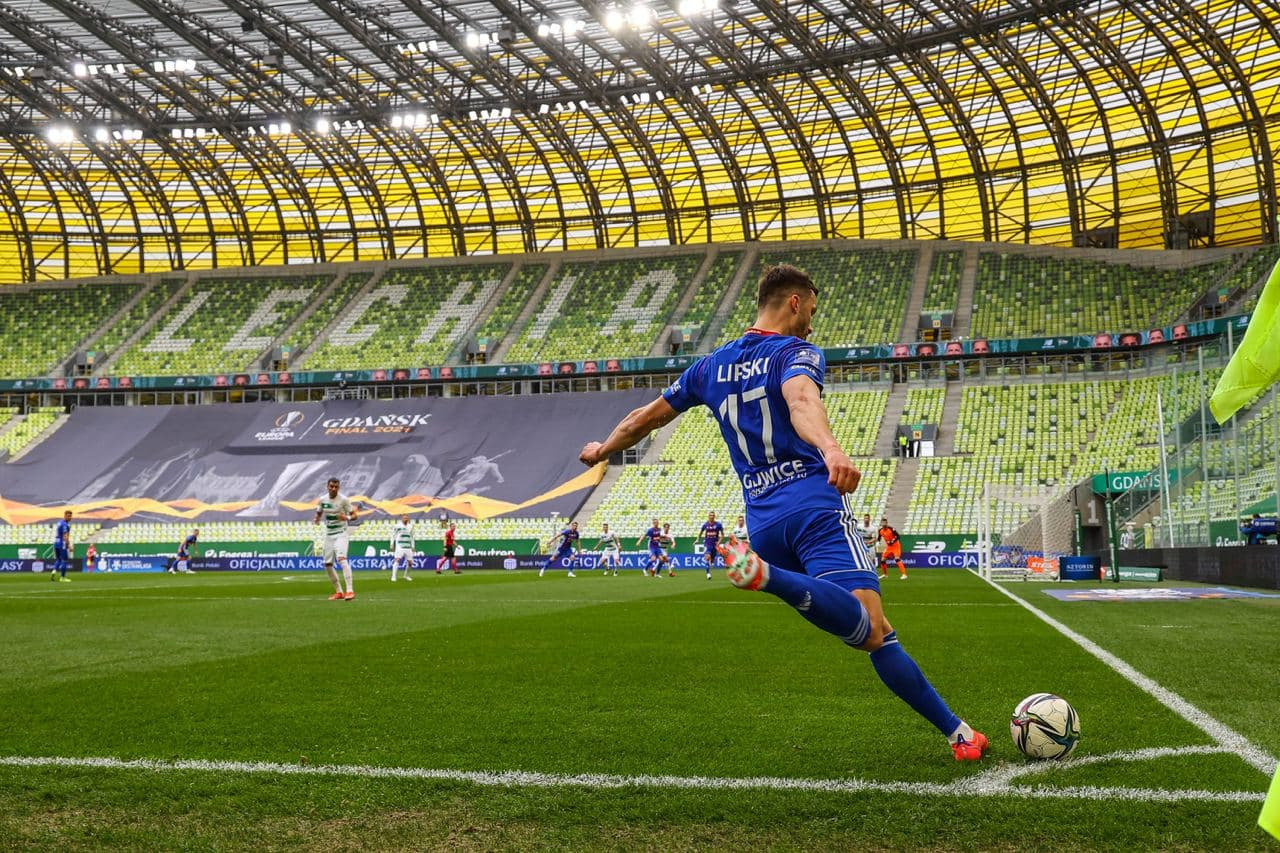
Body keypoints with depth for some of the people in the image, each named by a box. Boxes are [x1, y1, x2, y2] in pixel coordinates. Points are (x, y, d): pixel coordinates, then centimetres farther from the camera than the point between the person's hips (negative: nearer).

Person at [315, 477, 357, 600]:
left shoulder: (343, 500, -9)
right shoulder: (322, 500, 4)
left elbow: (354, 515, -7)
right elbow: (319, 513, 18)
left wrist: (347, 517, -30)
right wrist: (317, 519, -6)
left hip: (340, 534, -6)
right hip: (328, 535, 6)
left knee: (342, 558, -27)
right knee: (327, 564, 8)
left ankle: (350, 590, -34)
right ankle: (339, 592, 23)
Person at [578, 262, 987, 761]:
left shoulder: (711, 366, 22)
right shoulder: (796, 352, 3)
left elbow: (647, 417, 32)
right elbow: (800, 399, -22)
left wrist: (601, 450, 51)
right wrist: (831, 450, -42)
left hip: (763, 523, 7)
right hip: (814, 508, -7)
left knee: (871, 634, 4)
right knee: (870, 627, -25)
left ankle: (954, 730, -7)